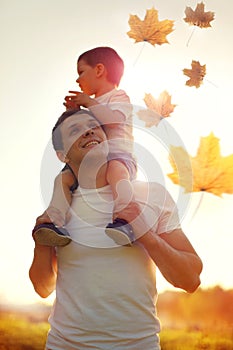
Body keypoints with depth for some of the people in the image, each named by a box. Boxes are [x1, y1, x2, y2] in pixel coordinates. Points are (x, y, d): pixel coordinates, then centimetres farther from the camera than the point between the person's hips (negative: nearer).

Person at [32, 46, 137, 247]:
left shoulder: (119, 96, 6)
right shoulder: (92, 105, 32)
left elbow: (115, 116, -18)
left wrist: (88, 102, -8)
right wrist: (74, 112, 19)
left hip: (118, 155, -8)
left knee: (115, 169, -41)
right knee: (63, 178, -13)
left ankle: (123, 221, -53)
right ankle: (53, 223, -23)